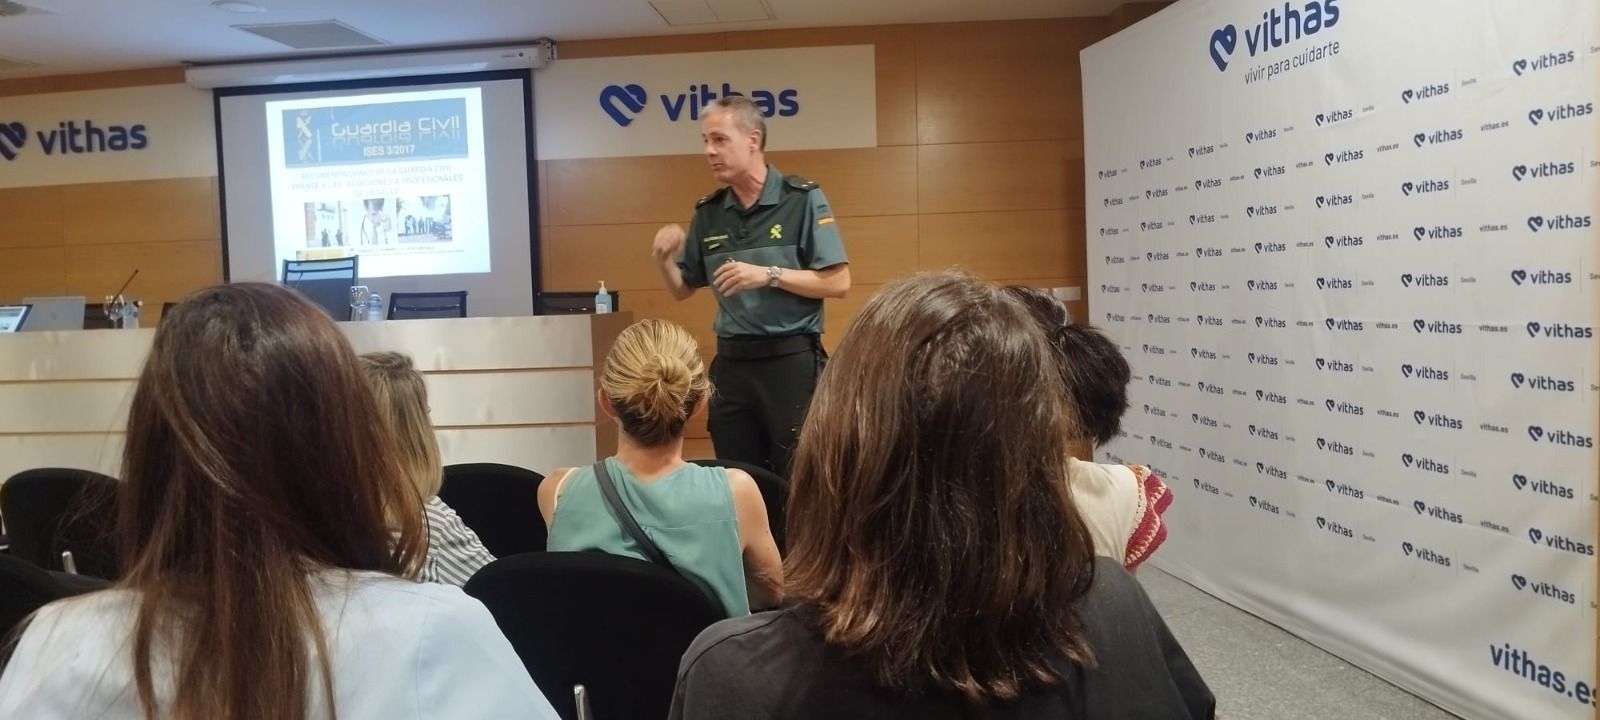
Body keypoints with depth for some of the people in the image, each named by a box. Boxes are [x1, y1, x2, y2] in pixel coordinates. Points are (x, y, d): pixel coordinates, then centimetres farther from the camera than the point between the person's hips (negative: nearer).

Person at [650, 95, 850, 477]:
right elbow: (682, 289, 16)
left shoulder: (803, 199, -6)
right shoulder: (708, 212, 8)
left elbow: (838, 283, -10)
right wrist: (663, 259, -5)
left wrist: (769, 275, -19)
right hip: (731, 364, 5)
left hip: (792, 360, -4)